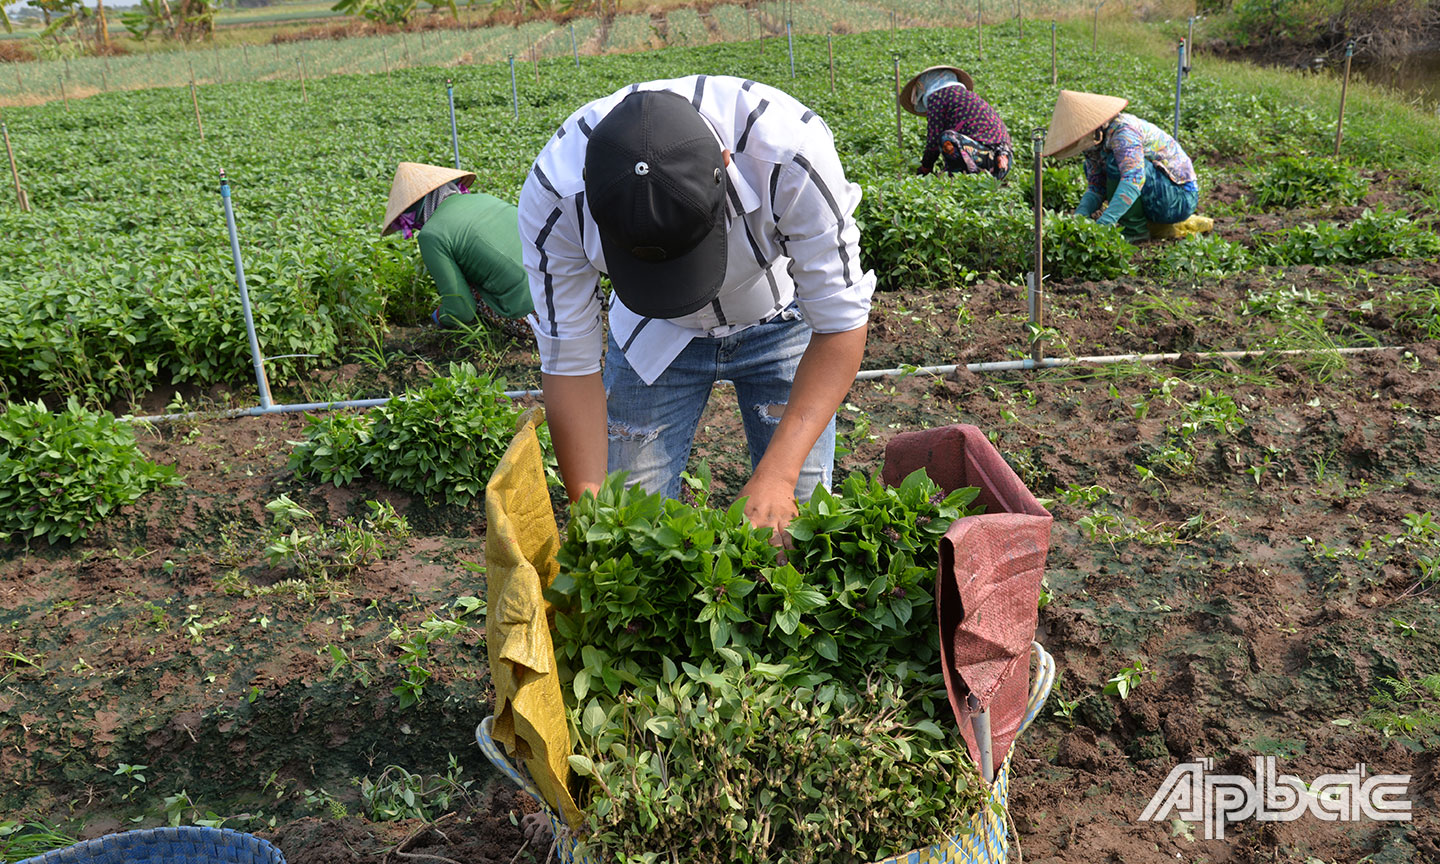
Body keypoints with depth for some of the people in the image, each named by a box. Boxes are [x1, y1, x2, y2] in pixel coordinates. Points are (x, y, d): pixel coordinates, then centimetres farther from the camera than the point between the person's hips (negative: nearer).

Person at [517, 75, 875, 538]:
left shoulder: (789, 152, -38)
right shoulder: (554, 193, -32)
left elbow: (839, 323, -28)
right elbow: (570, 362, -22)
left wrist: (776, 474, -38)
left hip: (780, 318, -1)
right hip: (653, 332, 1)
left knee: (795, 525, -7)